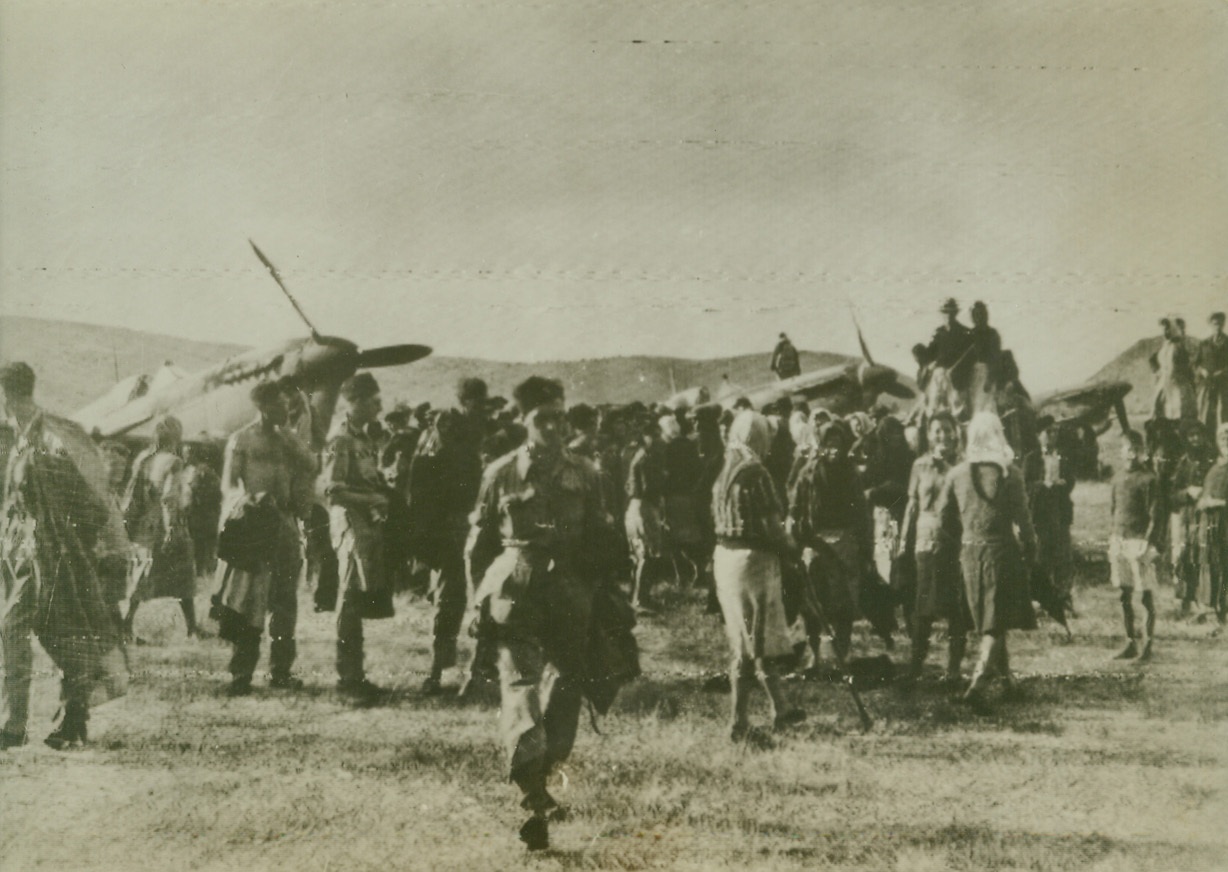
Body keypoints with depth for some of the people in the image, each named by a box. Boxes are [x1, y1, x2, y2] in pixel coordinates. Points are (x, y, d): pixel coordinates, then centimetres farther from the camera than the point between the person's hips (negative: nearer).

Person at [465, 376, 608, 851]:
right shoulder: (501, 473, 3)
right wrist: (483, 596, 5)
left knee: (568, 683, 7)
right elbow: (478, 541, 9)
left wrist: (593, 594, 5)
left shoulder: (584, 475, 6)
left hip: (570, 593, 2)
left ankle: (539, 777, 29)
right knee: (519, 681, -13)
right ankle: (535, 800, -18)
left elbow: (597, 541, 9)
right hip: (517, 592, -2)